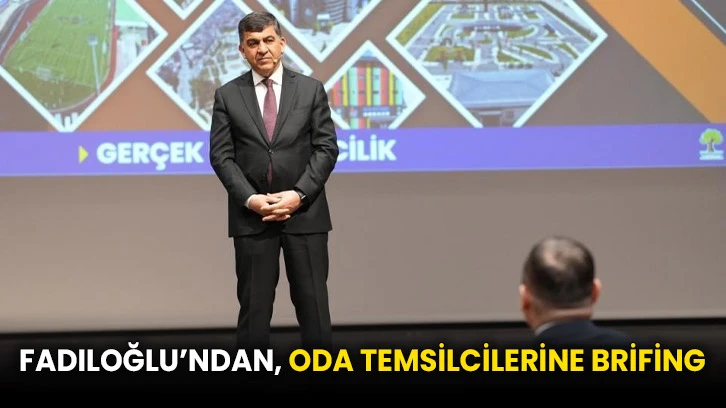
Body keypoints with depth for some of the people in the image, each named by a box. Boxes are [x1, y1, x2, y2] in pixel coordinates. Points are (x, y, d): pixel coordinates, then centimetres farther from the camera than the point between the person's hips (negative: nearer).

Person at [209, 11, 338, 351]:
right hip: (251, 217, 0)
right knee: (253, 307, 3)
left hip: (305, 212, 0)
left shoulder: (311, 89, 6)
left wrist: (298, 194, -12)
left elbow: (327, 148, 1)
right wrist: (250, 199, -13)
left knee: (313, 306, 2)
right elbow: (221, 155, 1)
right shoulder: (227, 95, 6)